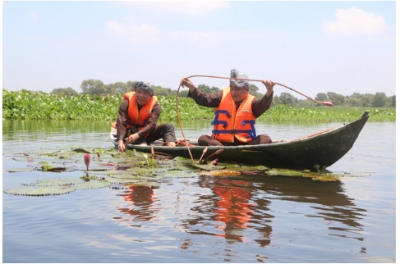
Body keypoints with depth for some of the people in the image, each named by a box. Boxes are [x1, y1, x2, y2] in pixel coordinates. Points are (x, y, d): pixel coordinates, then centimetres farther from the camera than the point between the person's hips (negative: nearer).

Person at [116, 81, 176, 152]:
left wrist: (137, 135, -42)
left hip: (145, 134, 2)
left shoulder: (155, 106, -12)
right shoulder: (127, 103, -14)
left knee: (169, 127, -18)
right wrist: (120, 140, -42)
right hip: (129, 133, -2)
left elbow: (151, 124, -25)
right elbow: (121, 123, -25)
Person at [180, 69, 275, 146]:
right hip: (221, 142, 1)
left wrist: (269, 91, -38)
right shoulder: (223, 97, 6)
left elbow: (264, 105, -18)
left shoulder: (252, 102, 2)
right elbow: (203, 99, -4)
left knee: (265, 139, -25)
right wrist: (191, 87, -21)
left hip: (244, 143, 0)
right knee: (203, 139, -24)